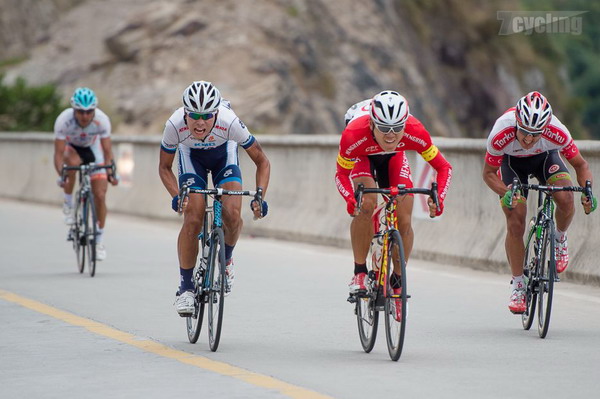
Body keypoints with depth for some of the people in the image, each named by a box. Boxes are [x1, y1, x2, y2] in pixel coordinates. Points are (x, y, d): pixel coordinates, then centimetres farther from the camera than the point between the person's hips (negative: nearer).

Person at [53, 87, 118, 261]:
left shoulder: (102, 120, -30)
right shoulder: (64, 120, -33)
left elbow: (107, 151, -23)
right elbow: (59, 153, -30)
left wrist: (111, 172, -38)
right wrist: (60, 174, -44)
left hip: (92, 149, 1)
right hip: (70, 147, -1)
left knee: (100, 195, -9)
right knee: (73, 161, -39)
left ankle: (100, 239, 6)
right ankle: (68, 204, -16)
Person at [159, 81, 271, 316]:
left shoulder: (229, 122, -38)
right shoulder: (175, 125, -35)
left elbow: (262, 162, -25)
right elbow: (164, 167, -16)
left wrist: (259, 196, -38)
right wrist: (176, 196, -33)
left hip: (223, 154, 0)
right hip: (191, 155, 0)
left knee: (232, 215, -20)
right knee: (193, 220, -16)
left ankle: (226, 259, 12)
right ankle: (185, 286, -2)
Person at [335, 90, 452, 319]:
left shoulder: (414, 132, -38)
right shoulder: (354, 135, -41)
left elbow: (443, 167, -26)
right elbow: (341, 173, -25)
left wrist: (439, 198, -44)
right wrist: (350, 200, -45)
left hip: (394, 157, 2)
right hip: (362, 156, -2)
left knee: (404, 221, -10)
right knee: (366, 205, -29)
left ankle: (397, 282, 10)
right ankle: (359, 273, -14)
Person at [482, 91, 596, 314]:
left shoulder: (557, 133, -36)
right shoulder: (501, 135, -38)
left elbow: (580, 165, -19)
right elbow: (488, 173, -21)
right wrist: (506, 193, -40)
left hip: (545, 157, 0)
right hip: (512, 162, 0)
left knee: (565, 200, -27)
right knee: (515, 223, -11)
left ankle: (560, 239, 6)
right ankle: (518, 285, 5)